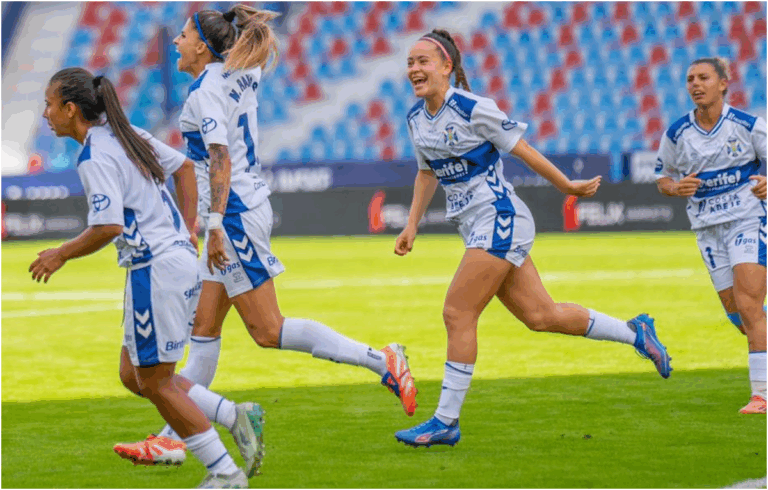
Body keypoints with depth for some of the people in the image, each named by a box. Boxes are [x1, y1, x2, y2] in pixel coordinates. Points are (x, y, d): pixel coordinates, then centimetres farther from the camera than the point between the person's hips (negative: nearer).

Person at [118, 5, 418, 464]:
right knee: (203, 326, 9)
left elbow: (221, 159, -23)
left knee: (268, 330, -7)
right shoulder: (238, 74, 8)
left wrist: (215, 225, -26)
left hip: (235, 213, -10)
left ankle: (383, 361, -10)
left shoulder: (207, 90, -15)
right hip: (250, 203, 10)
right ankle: (172, 436, 11)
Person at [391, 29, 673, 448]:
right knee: (540, 315, 9)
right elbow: (427, 173, 23)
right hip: (476, 228, 8)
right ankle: (634, 333, 26)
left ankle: (445, 422, -6)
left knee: (457, 315, -12)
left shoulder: (473, 110, -16)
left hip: (499, 220, -8)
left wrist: (568, 187, 0)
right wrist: (412, 225, 15)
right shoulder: (416, 120, 7)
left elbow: (524, 151, -8)